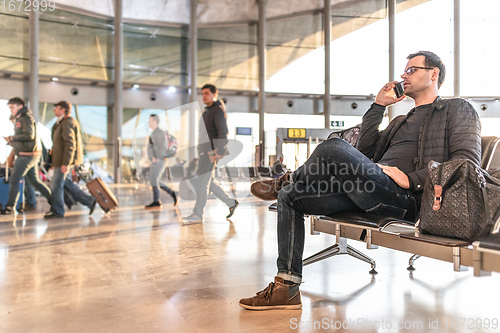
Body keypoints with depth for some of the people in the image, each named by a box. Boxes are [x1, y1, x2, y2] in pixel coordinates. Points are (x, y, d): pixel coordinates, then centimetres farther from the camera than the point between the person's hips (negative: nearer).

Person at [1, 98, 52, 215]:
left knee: (14, 180, -8)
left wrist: (13, 137, -12)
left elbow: (29, 135, -23)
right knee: (34, 181, 12)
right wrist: (12, 140, 7)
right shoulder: (18, 119, 22)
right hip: (27, 154, 10)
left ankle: (9, 207, -3)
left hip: (27, 155, -10)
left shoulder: (26, 118, -10)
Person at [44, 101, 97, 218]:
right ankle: (89, 201, 13)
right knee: (66, 184, 14)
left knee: (57, 184, 0)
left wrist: (65, 164, -26)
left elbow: (70, 145, -24)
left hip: (64, 160, -10)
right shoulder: (63, 123, 16)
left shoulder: (67, 123, -17)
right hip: (63, 160, 10)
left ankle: (57, 211, 13)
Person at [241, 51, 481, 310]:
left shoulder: (457, 109, 14)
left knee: (334, 148, -31)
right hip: (371, 193, 8)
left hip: (408, 198, -8)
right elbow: (364, 150, 24)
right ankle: (286, 288, -4)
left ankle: (283, 182, -3)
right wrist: (378, 105, 23)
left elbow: (468, 161, -3)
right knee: (289, 196, -1)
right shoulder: (401, 121, 36)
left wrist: (412, 179, -13)